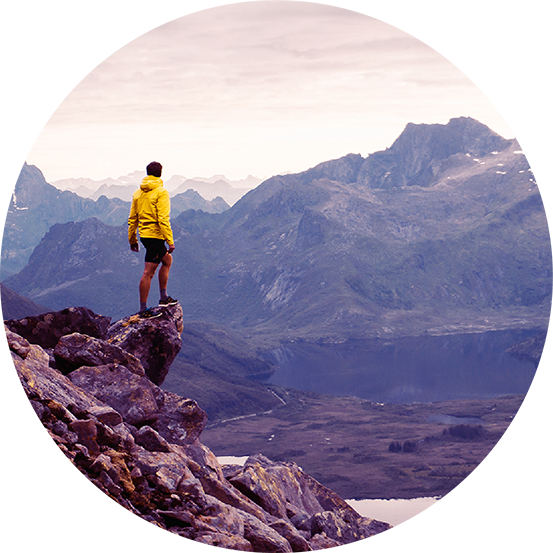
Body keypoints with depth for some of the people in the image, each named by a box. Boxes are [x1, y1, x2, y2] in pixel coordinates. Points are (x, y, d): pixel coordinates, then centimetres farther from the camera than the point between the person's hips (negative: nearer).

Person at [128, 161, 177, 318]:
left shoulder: (138, 193, 9)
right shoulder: (161, 193, -13)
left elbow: (132, 219, 13)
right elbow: (163, 219, -20)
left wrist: (132, 240, 20)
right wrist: (170, 241, -18)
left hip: (144, 234, 8)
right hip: (156, 235, -8)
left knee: (167, 260, 25)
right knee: (148, 273, -6)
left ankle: (164, 298, 28)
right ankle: (143, 310, -3)